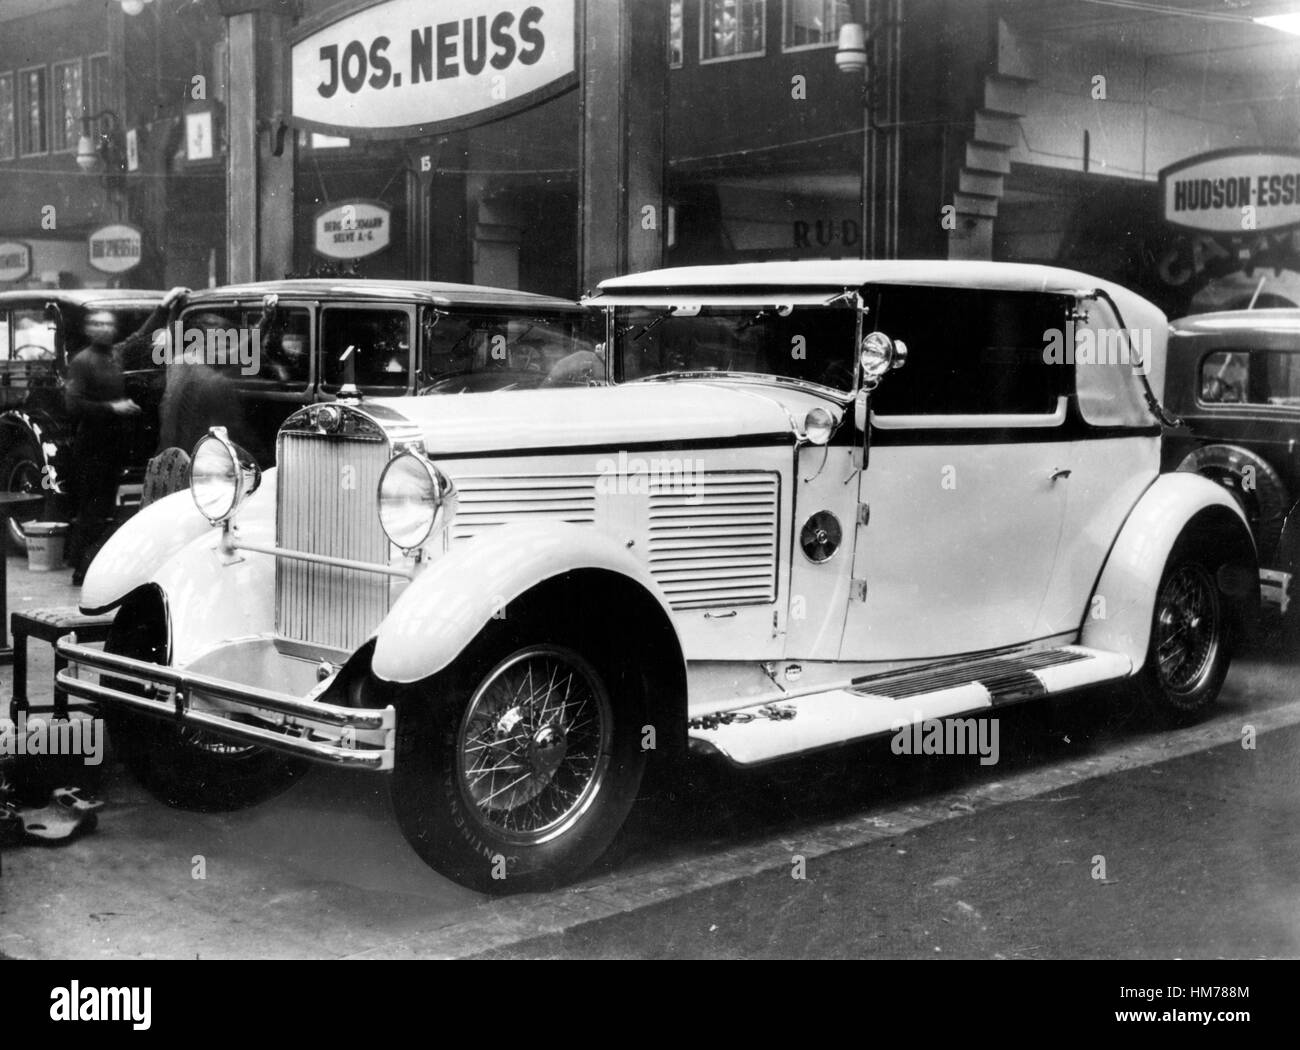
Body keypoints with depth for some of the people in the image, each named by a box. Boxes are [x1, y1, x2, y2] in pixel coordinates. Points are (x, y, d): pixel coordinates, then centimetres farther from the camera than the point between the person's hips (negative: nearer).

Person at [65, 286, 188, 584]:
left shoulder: (117, 354, 10)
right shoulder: (81, 362, -8)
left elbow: (143, 335, 25)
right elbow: (74, 406, -15)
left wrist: (164, 306, 23)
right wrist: (112, 408, -18)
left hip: (115, 444, 7)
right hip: (91, 445, -7)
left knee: (105, 506, 10)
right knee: (91, 507, -6)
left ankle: (90, 565, 17)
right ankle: (81, 568, -2)